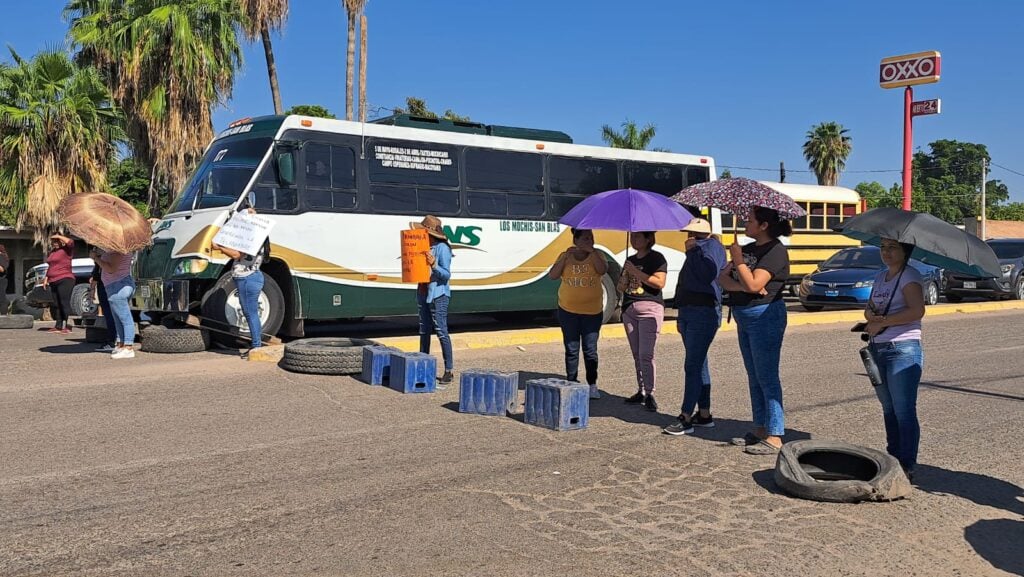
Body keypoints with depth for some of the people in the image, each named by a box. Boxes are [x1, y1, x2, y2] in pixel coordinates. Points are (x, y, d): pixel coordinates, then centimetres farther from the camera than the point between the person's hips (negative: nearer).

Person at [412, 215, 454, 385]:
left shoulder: (442, 248, -12)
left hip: (438, 295, -8)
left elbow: (446, 274, -15)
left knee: (441, 332, -8)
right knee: (424, 331, 14)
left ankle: (449, 371, -3)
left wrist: (434, 264, -29)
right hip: (423, 293, 8)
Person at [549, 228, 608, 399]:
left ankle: (592, 385, 11)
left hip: (592, 311, -1)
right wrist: (566, 256, -15)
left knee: (590, 350, 2)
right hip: (568, 311, 1)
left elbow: (602, 270, -16)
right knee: (571, 349, 6)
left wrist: (592, 251, -19)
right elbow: (552, 275, -8)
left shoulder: (596, 256, 4)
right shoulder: (565, 256, 4)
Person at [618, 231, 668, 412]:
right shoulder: (630, 260, 19)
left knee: (646, 354, -13)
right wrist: (623, 282, 0)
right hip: (629, 309, 7)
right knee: (637, 355, 8)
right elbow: (621, 288, 24)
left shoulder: (656, 258, -2)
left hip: (650, 308, -7)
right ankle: (641, 391, 13)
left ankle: (649, 394, -9)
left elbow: (659, 283, -15)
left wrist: (636, 272, -16)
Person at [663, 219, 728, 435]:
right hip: (688, 312, 10)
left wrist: (695, 250, -17)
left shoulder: (712, 247, -6)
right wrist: (681, 316, 23)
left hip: (703, 314, -10)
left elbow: (709, 274, -25)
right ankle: (704, 414, 19)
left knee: (693, 366, -11)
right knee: (698, 365, 12)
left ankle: (686, 418, -10)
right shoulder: (694, 252, 22)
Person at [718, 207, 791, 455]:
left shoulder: (775, 251, -13)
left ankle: (774, 437, -1)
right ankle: (760, 430, 25)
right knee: (754, 377, 15)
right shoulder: (749, 248, 13)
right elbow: (723, 278, 3)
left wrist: (738, 260, -12)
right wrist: (742, 286, -16)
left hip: (765, 316, -9)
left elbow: (753, 284, -23)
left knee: (767, 378, -6)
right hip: (744, 318, 9)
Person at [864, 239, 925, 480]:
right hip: (878, 349, 8)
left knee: (904, 411, -5)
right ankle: (893, 458, 26)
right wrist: (871, 315, -8)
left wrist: (882, 322, -16)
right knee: (888, 409, 15)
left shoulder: (910, 276, -8)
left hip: (903, 349, -8)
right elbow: (869, 308, 15)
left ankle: (907, 466, 1)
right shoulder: (880, 276, 17)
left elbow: (917, 310, -22)